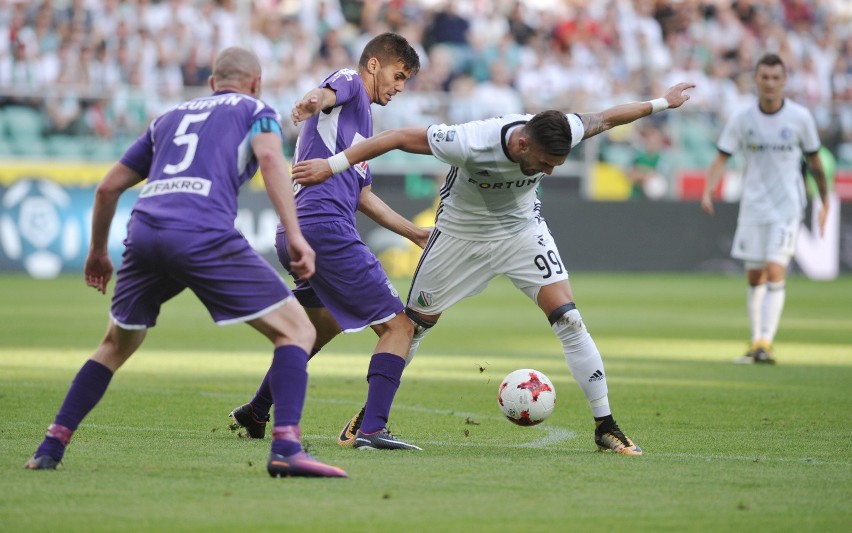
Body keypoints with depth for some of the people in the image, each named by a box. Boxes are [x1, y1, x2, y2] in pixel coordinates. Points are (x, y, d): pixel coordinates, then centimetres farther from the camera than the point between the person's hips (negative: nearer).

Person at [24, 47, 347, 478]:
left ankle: (51, 447, 21)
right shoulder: (255, 110, 19)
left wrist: (98, 251, 46)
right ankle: (285, 447, -17)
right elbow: (270, 158, -4)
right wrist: (294, 235, -12)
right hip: (205, 238, -5)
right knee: (296, 331, 1)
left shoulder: (171, 117, 32)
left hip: (144, 231, 5)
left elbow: (109, 187, 33)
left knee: (116, 345, 27)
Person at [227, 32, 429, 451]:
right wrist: (315, 99, -48)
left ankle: (255, 413, 38)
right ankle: (371, 428, -21)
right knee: (398, 326, -9)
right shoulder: (349, 84, 3)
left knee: (325, 326, 32)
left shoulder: (362, 118, 29)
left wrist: (417, 235, 40)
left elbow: (363, 196, 36)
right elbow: (328, 93, -24)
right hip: (327, 229, -10)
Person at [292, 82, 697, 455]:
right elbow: (400, 138, -29)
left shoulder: (559, 135, -26)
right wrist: (332, 165, -29)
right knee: (413, 325, 8)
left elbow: (604, 119, -5)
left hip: (523, 231, 2)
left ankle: (605, 427, -6)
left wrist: (662, 103, 10)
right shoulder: (471, 144, -38)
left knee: (568, 319, -14)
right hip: (461, 235, -2)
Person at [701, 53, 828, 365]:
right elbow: (722, 158, -5)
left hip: (787, 206, -2)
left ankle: (765, 343, -18)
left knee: (775, 272, -16)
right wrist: (708, 191, -22)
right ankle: (756, 342, 19)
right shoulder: (742, 118, -4)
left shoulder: (800, 117, -5)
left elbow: (814, 160, 7)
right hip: (753, 206, 2)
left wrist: (825, 202, 13)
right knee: (754, 278, 8)